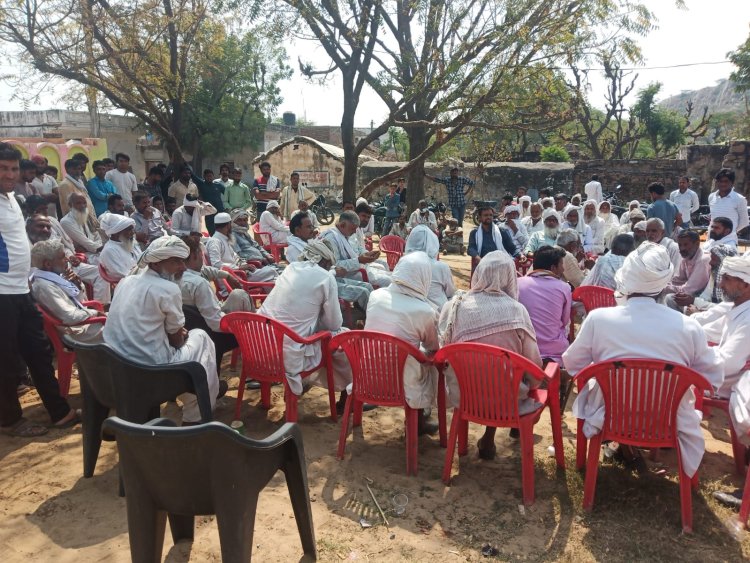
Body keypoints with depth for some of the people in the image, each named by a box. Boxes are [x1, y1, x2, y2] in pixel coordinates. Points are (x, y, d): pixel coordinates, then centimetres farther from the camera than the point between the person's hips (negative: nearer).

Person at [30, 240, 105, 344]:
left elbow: (77, 301, 15)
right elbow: (70, 317, -25)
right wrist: (94, 313, -13)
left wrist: (77, 286, -2)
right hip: (78, 330, -9)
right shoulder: (44, 286, -21)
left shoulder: (54, 277, 6)